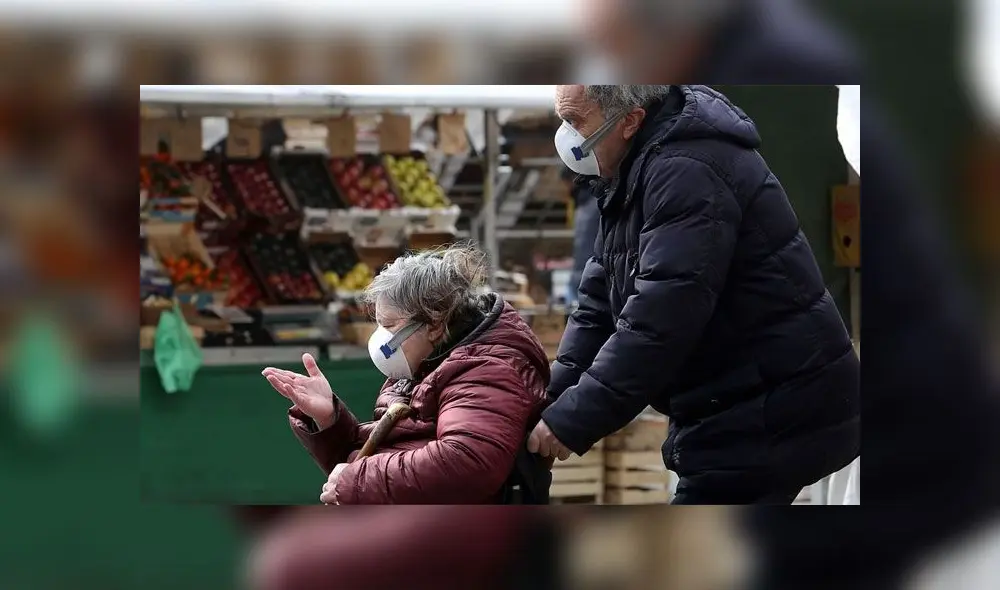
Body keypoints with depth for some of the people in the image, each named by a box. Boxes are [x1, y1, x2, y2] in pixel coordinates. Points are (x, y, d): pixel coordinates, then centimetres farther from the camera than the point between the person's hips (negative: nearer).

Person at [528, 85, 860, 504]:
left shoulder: (686, 174, -22)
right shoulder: (637, 171, 12)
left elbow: (658, 322, -29)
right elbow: (600, 300, 12)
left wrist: (572, 421, -26)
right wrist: (555, 397, -1)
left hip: (771, 415, -11)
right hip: (736, 409, 11)